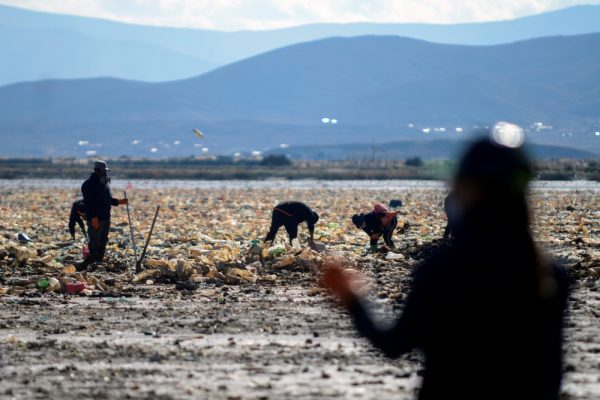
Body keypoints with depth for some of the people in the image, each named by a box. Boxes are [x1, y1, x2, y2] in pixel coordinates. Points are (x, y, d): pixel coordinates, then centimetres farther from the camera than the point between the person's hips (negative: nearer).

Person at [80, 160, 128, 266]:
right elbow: (89, 203, -18)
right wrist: (93, 217, -24)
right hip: (95, 219, -9)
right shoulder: (89, 184, -12)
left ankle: (99, 260, 18)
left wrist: (118, 202, 6)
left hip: (106, 218, 9)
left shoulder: (105, 183, 15)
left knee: (103, 241, 11)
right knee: (95, 241, -9)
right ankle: (92, 261, -5)